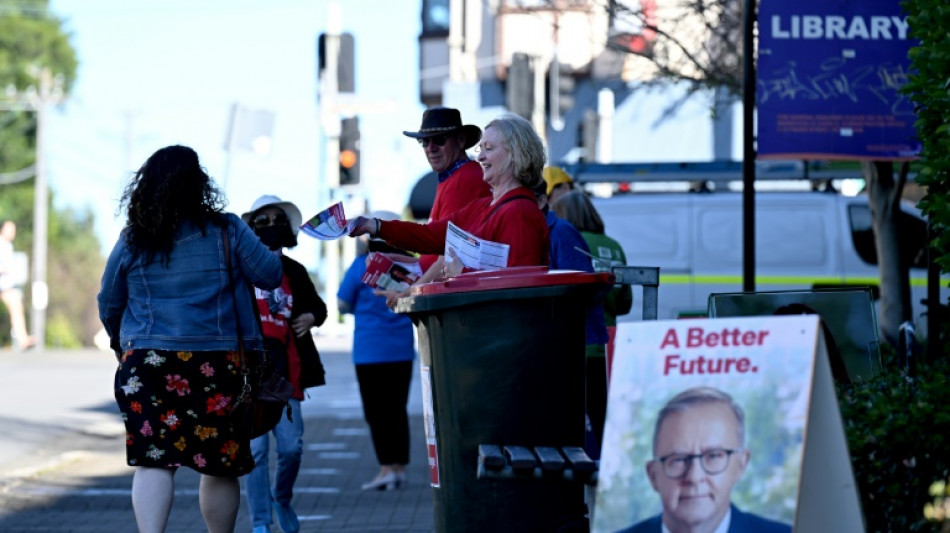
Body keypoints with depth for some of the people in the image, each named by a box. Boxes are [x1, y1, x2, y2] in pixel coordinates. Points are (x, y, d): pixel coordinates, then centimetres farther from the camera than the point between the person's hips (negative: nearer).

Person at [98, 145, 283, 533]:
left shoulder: (132, 240, 3)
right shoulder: (226, 231, -3)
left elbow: (108, 305, 12)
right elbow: (271, 276, 2)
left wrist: (120, 343, 31)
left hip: (148, 360, 1)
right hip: (218, 365, -1)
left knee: (153, 461, -4)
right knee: (221, 466, 10)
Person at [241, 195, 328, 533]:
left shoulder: (295, 272, 12)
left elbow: (318, 306, 26)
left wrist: (312, 317, 4)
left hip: (286, 372, 3)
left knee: (292, 447, 0)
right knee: (256, 448, -5)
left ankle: (282, 499, 29)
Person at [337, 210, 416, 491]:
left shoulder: (362, 266, -8)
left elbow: (343, 304, -1)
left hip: (370, 349, -4)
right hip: (402, 349, 4)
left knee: (376, 410, -1)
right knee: (397, 408, 12)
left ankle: (387, 468, -9)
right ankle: (400, 467, 12)